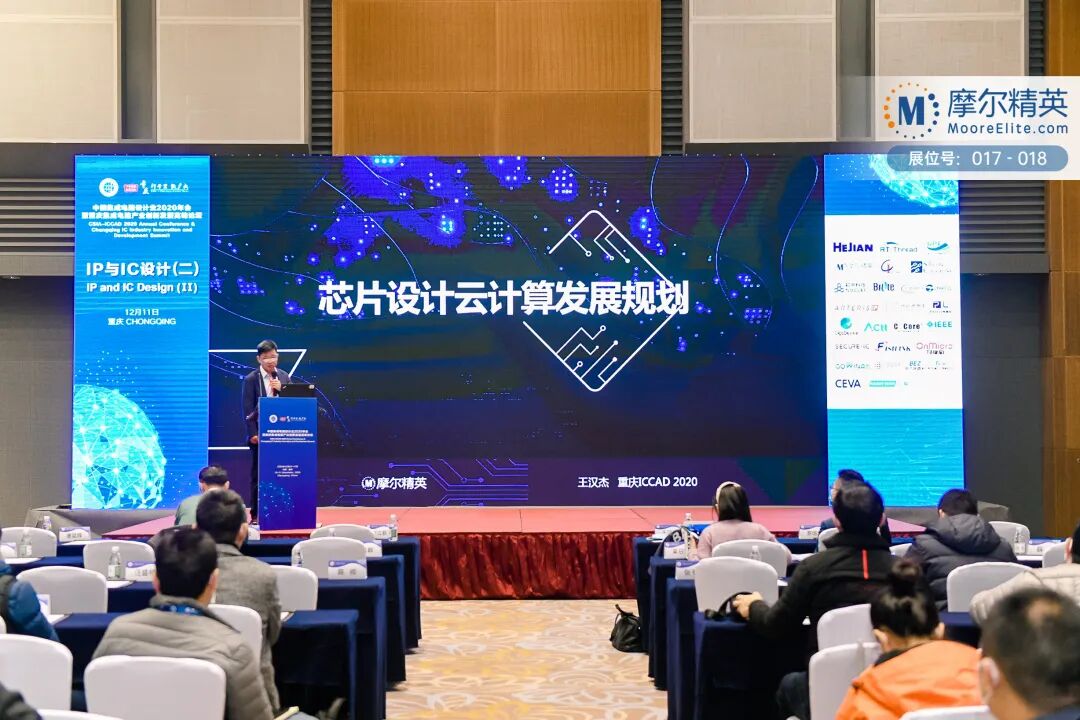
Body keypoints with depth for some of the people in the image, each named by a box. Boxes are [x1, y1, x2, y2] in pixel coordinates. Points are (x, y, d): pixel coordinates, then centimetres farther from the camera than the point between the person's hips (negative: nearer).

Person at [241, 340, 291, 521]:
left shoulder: (284, 377, 9)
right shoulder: (251, 379, -2)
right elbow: (248, 408, -5)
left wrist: (280, 389, -9)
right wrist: (253, 433, -11)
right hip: (260, 434, -3)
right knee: (258, 475, 3)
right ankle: (256, 514, 8)